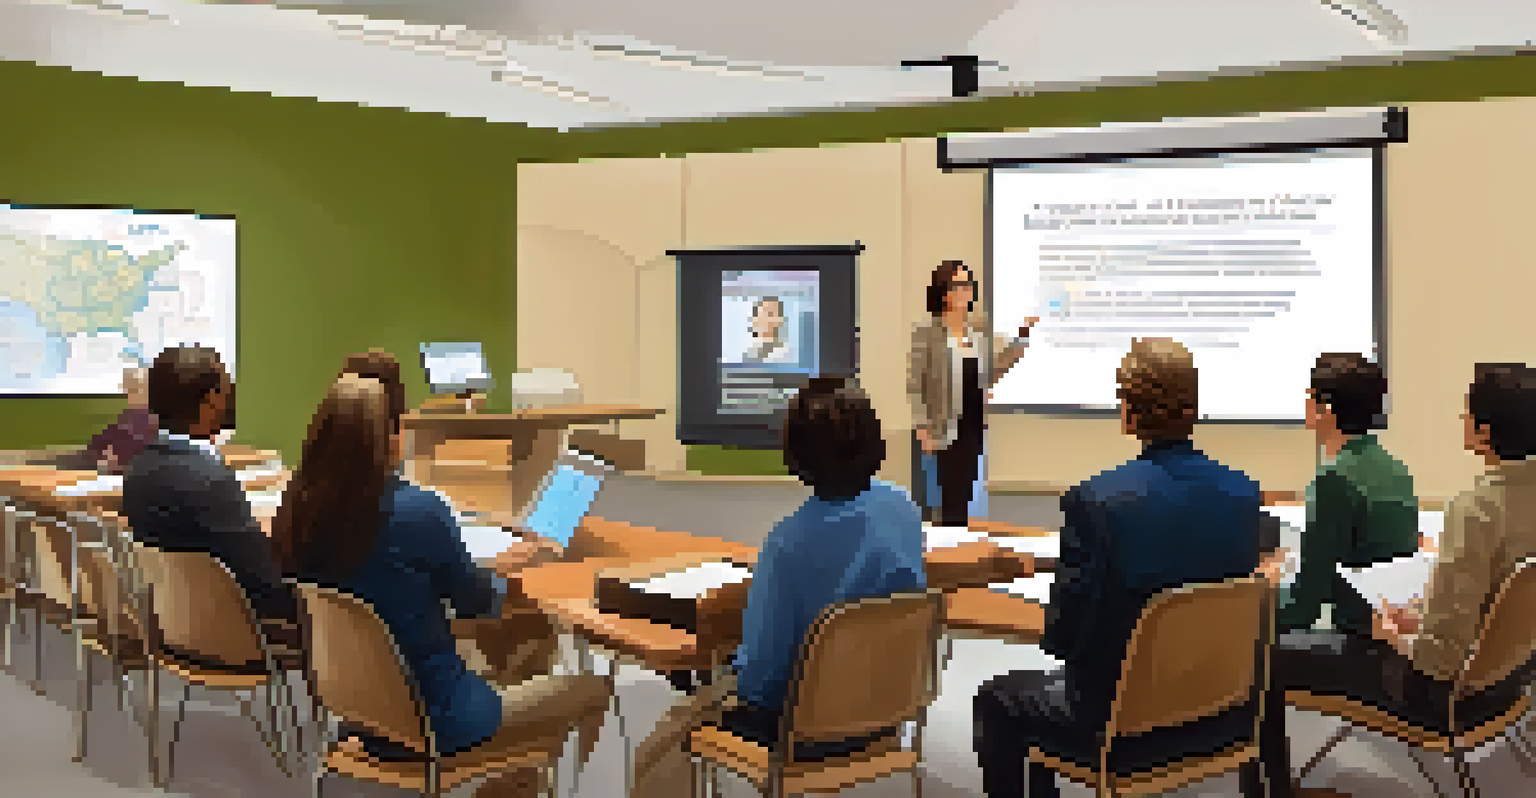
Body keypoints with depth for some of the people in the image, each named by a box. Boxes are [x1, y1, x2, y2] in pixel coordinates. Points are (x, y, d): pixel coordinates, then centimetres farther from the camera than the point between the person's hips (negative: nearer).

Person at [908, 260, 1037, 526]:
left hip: (975, 424, 5)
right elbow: (914, 384, -9)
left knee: (965, 493, 9)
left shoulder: (981, 327, 8)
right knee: (949, 495, -3)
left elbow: (994, 371, 13)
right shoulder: (927, 331, -8)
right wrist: (922, 428, -16)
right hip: (944, 428, -5)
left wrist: (1022, 337, 5)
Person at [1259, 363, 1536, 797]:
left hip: (1447, 687, -9)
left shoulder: (1477, 508, -31)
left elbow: (1441, 657, -29)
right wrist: (1419, 619, 8)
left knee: (1271, 657, 4)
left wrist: (1393, 634, -9)